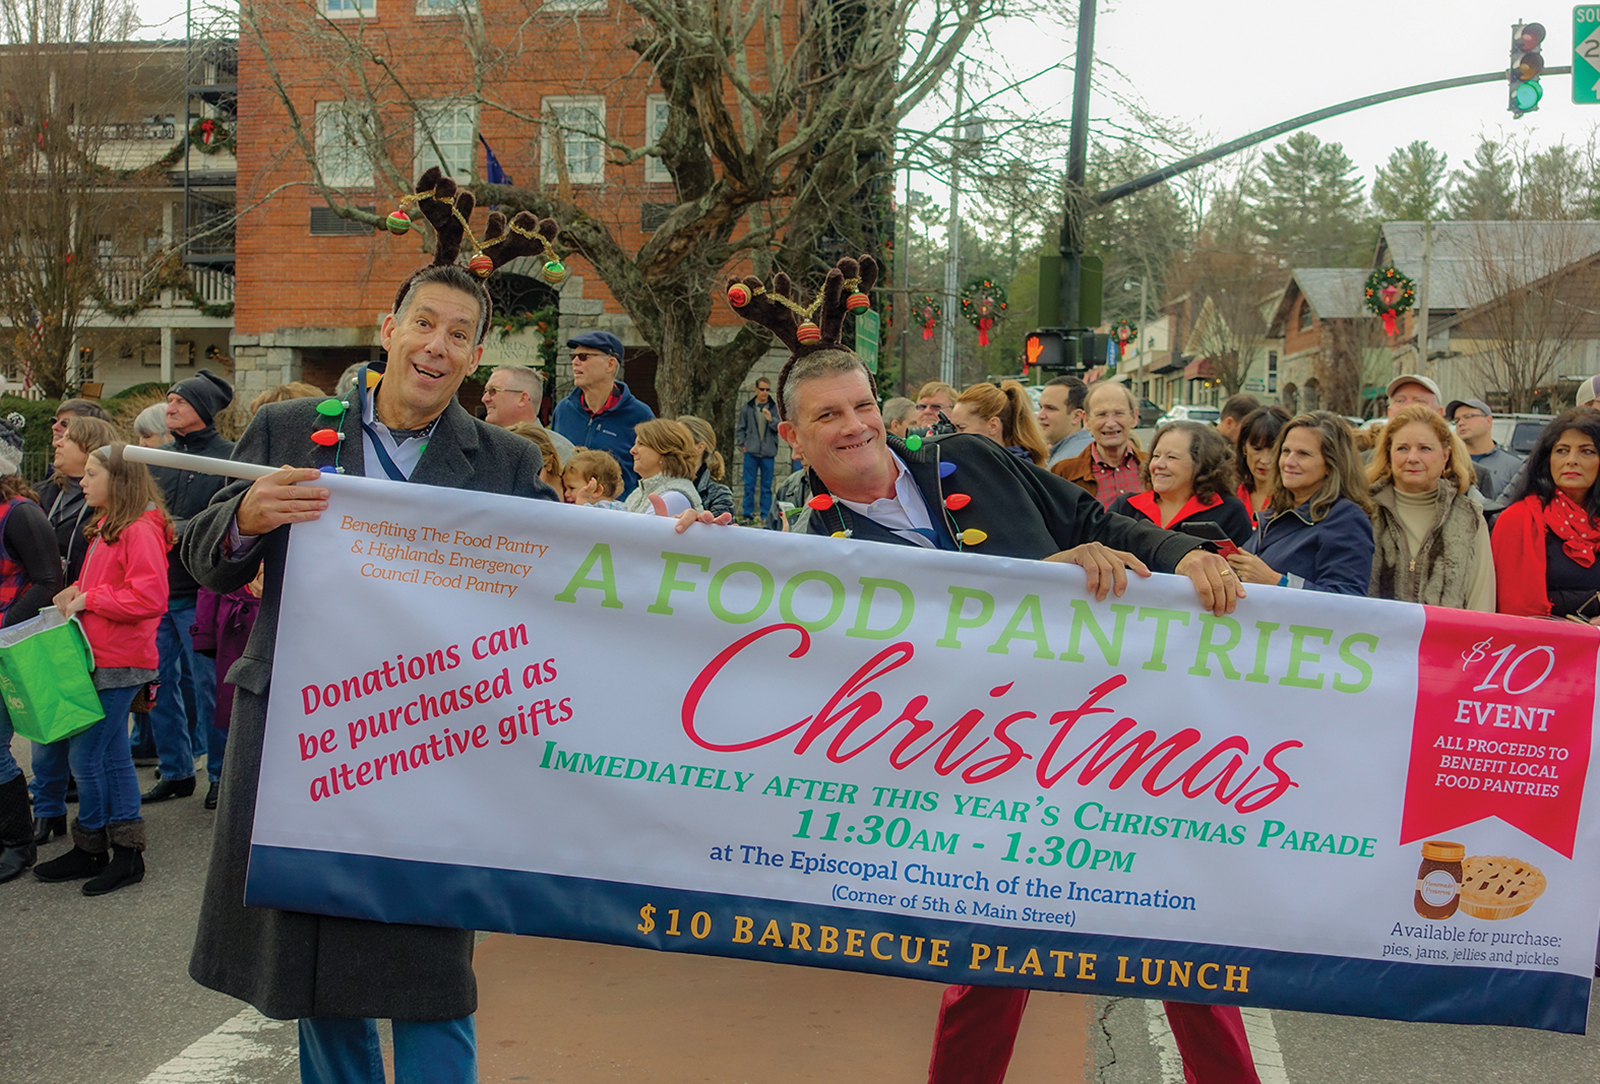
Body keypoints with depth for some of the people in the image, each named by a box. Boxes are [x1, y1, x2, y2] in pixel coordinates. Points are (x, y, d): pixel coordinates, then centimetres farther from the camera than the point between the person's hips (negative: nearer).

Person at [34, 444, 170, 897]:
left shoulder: (140, 531, -15)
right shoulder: (106, 528, 16)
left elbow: (149, 598, -24)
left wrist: (88, 599, -17)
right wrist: (77, 591, 7)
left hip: (119, 662, -10)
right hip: (100, 657, 10)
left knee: (86, 755, -4)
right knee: (112, 756, 13)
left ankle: (90, 850, 9)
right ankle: (126, 853, 20)